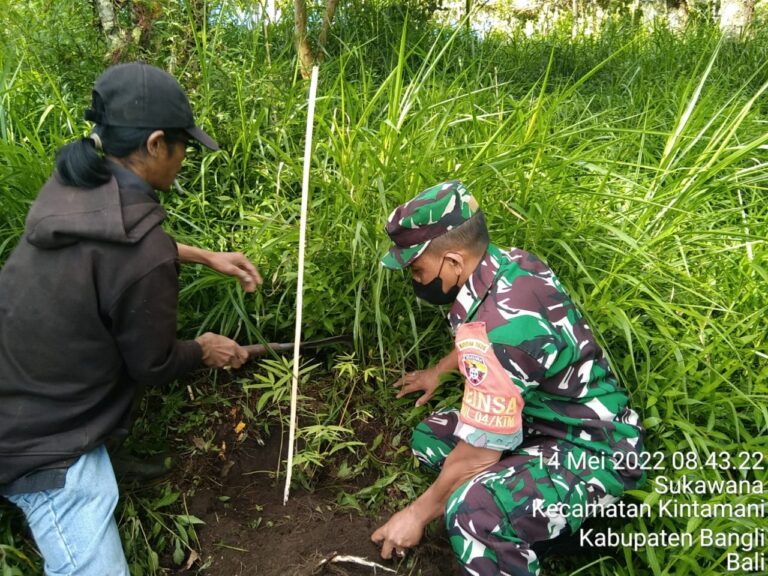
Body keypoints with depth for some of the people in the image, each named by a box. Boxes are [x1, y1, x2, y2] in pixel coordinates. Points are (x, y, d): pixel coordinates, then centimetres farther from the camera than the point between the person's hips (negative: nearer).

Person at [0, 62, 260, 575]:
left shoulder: (73, 184, -6)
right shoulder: (144, 259, -30)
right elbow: (152, 365, -13)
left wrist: (205, 255, 16)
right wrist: (205, 351, 7)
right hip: (42, 441, -8)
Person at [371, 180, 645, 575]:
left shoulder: (495, 330, -32)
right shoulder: (510, 262, -4)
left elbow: (479, 456, -24)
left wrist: (417, 514, -7)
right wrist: (439, 372, 32)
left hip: (590, 452, -10)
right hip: (550, 419, 10)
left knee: (470, 511, -35)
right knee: (430, 438, 13)